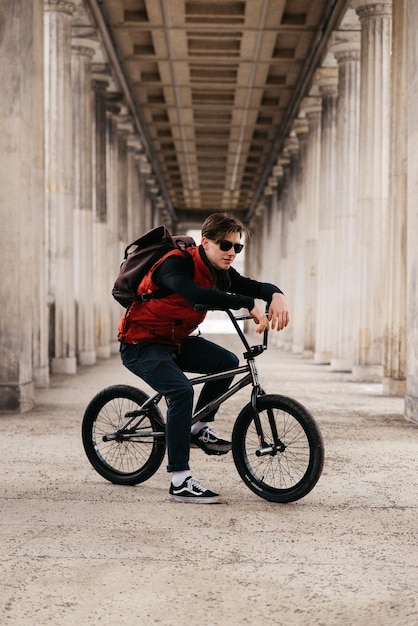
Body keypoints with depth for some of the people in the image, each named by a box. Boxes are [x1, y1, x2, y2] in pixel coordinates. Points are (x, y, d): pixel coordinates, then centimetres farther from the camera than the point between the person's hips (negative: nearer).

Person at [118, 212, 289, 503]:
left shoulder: (219, 271, 0)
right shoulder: (177, 263, -25)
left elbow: (252, 286, -6)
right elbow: (195, 294, -44)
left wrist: (276, 295, -31)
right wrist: (249, 304, -48)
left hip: (174, 340, 8)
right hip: (141, 344, -8)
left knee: (227, 362, -6)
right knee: (182, 391, -27)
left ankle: (199, 428, 12)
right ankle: (180, 482, -24)